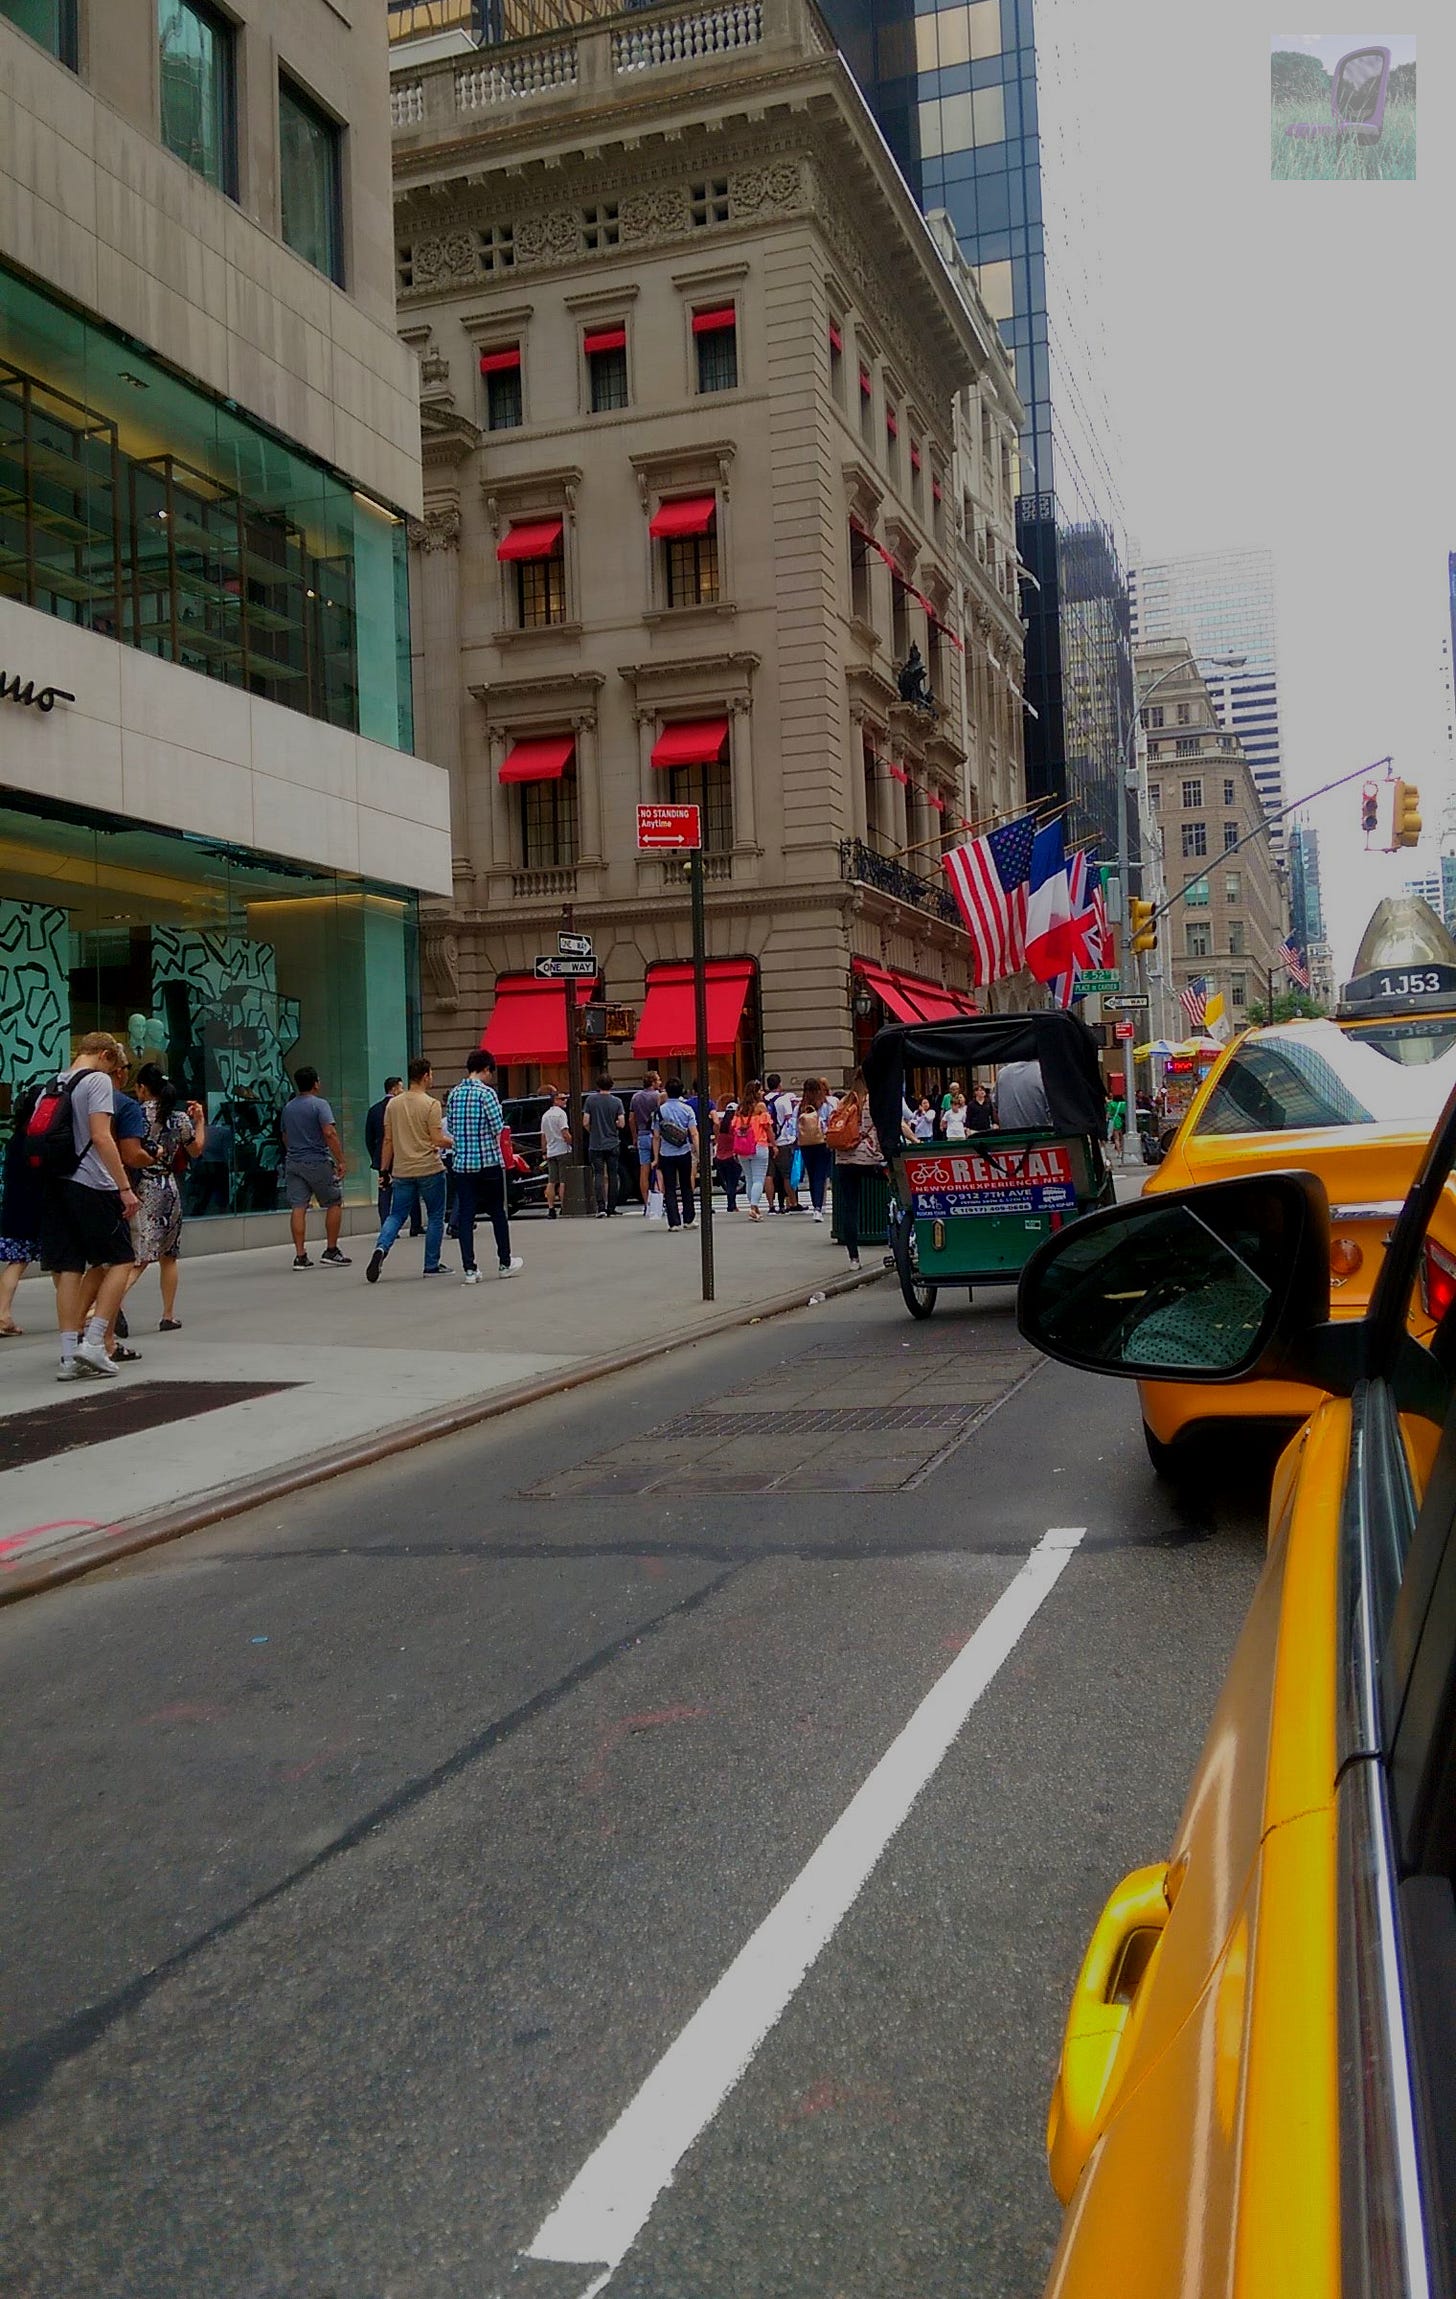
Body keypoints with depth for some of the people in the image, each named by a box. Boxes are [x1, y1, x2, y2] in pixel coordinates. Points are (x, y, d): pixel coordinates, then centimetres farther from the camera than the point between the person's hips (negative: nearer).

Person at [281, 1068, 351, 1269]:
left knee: (298, 1207, 2)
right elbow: (329, 1133, -18)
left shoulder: (288, 1107, 12)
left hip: (293, 1162, 6)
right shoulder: (319, 1104, -8)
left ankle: (300, 1256, -1)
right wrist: (341, 1161, -16)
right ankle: (331, 1251, 8)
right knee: (334, 1203, 8)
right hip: (317, 1162, -5)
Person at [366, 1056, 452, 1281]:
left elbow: (388, 1140, 7)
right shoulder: (431, 1104, -10)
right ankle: (431, 1266, 12)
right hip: (429, 1169, -4)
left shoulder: (393, 1104, 6)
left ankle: (381, 1248, -17)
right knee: (435, 1217, 9)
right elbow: (438, 1140, -14)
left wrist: (384, 1170, 12)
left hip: (401, 1171, 4)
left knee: (396, 1216, 9)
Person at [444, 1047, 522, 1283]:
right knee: (497, 1212, 11)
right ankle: (505, 1262, 21)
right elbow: (498, 1128, -13)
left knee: (465, 1215, 4)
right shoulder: (486, 1093, -11)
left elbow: (450, 1128, 10)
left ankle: (469, 1268, 0)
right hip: (489, 1162, -4)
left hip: (462, 1163, 4)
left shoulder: (453, 1094, 5)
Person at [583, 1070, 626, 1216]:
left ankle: (601, 1207, -15)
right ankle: (611, 1208, 12)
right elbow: (622, 1124, -7)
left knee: (598, 1175, -2)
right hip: (613, 1144, 1)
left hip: (595, 1144, -1)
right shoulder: (617, 1101, -4)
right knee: (612, 1175, 9)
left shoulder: (590, 1100, -6)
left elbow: (585, 1122, -6)